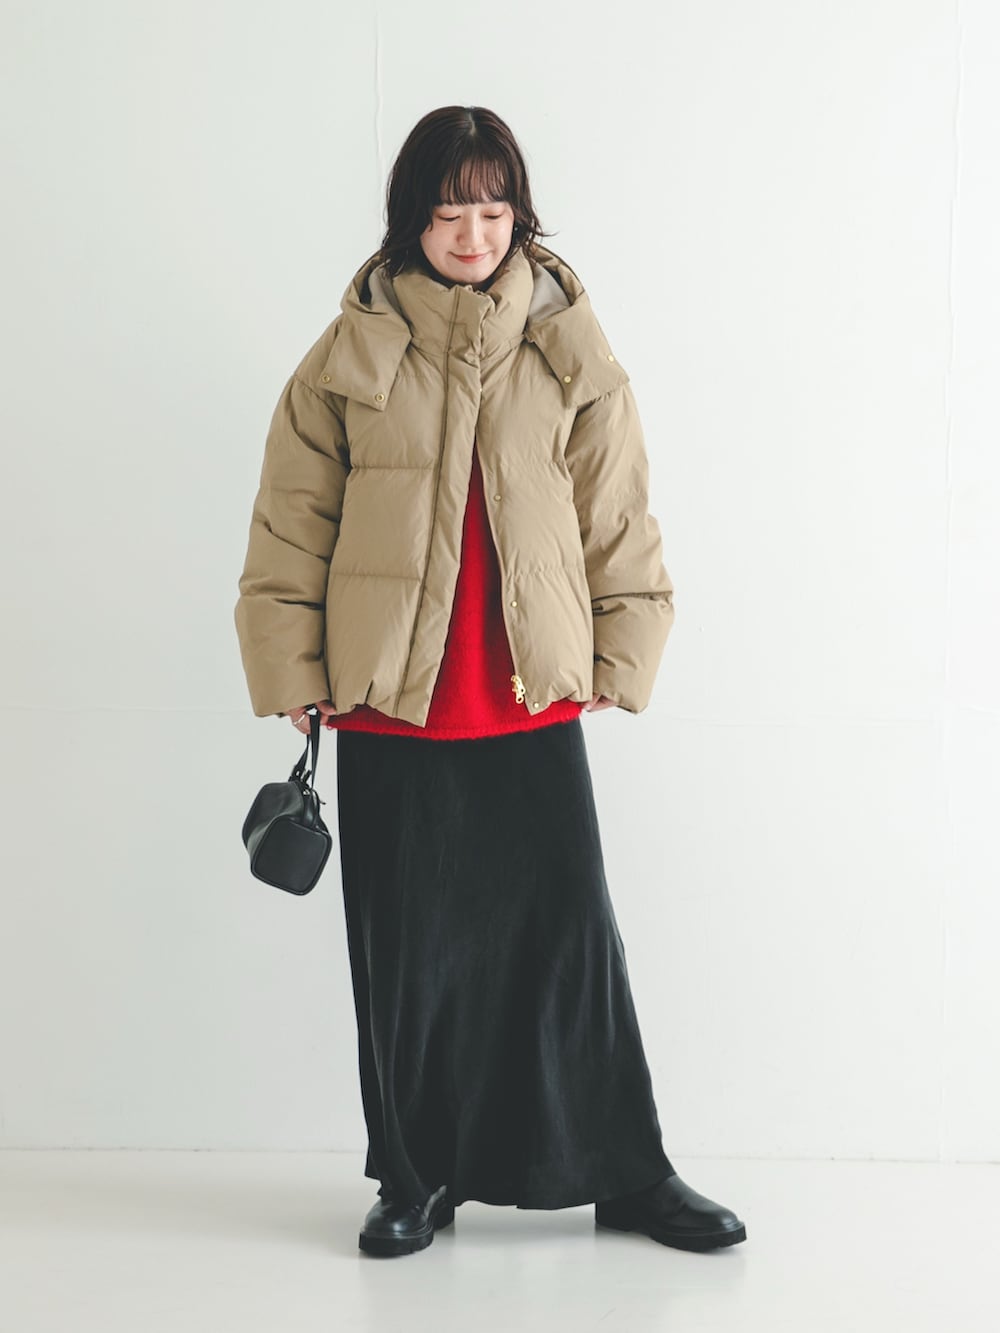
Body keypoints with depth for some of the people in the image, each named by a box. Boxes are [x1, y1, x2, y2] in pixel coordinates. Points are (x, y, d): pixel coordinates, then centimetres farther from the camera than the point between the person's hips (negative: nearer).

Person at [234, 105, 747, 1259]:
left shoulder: (570, 353, 3)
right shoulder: (351, 354, 0)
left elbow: (619, 525, 8)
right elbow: (290, 531, 4)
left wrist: (619, 662, 6)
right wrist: (293, 673, 2)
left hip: (534, 706, 0)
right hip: (388, 708, 0)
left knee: (574, 940, 4)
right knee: (405, 955, 8)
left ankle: (628, 1175, 19)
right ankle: (415, 1179, 25)